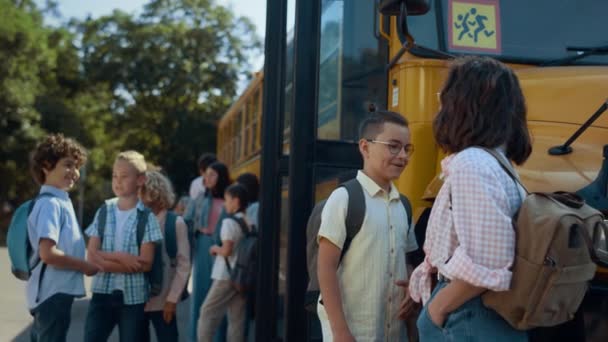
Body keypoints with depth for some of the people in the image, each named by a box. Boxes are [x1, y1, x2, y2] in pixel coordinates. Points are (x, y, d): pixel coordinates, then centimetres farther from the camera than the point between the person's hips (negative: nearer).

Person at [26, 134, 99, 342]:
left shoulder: (60, 201, 14)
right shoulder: (50, 204, -16)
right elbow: (48, 253, -24)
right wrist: (85, 266, -13)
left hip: (53, 292, 10)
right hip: (53, 293, -10)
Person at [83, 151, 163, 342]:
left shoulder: (146, 217, -4)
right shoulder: (103, 212, 3)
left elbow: (145, 263, -10)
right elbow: (92, 257, -1)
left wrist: (107, 259, -12)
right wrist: (121, 257, -16)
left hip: (133, 296, -2)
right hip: (103, 293, 2)